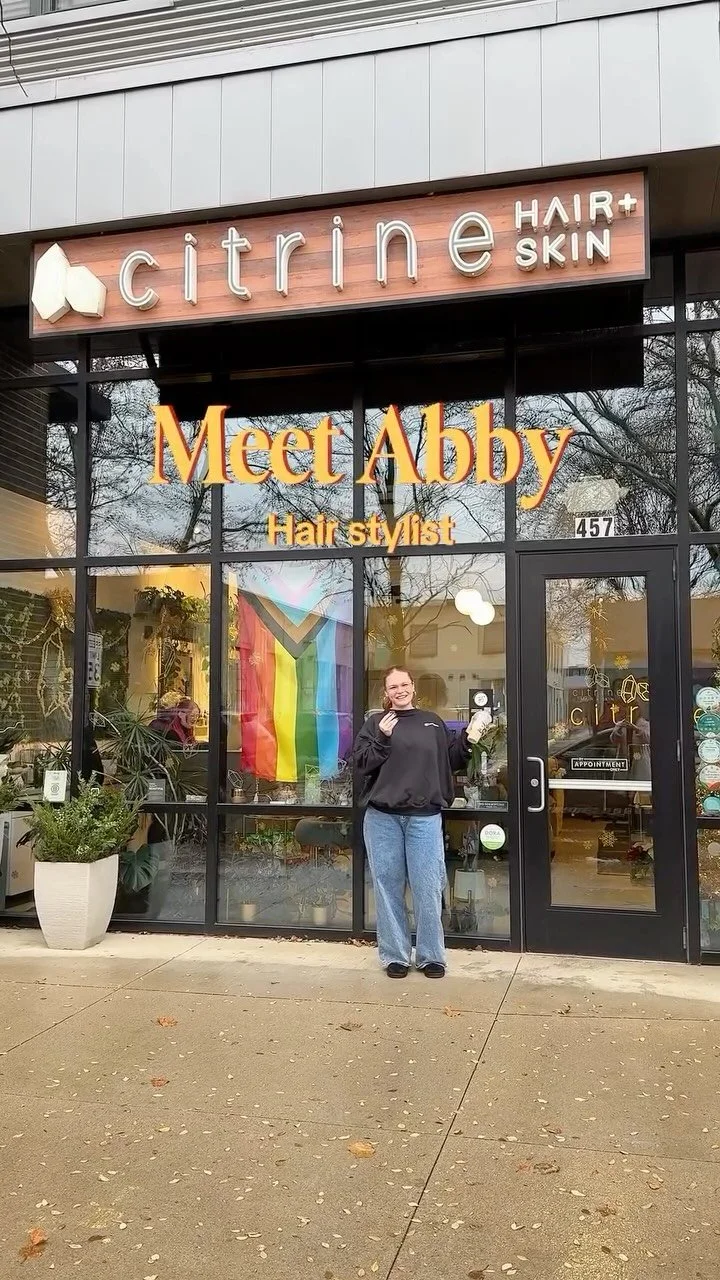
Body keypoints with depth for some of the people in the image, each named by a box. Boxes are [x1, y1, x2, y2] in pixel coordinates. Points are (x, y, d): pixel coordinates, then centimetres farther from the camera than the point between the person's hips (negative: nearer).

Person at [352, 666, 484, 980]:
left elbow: (451, 762, 16)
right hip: (382, 817, 0)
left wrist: (467, 742, 0)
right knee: (388, 887, 6)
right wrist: (382, 739, -16)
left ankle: (431, 956, 14)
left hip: (425, 817, 1)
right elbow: (361, 763, -3)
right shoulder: (375, 723, 6)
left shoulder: (433, 723, 12)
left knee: (427, 889, 2)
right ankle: (395, 955, 17)